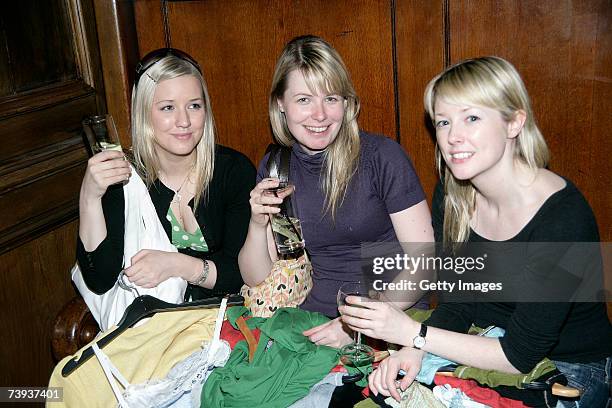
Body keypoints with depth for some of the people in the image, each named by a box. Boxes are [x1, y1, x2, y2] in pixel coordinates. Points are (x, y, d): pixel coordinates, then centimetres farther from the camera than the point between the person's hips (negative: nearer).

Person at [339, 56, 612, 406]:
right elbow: (455, 305, -1)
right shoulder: (451, 194, -7)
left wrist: (413, 333, -24)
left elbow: (520, 355, -24)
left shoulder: (563, 216, -27)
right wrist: (413, 351, -21)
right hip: (487, 349, 5)